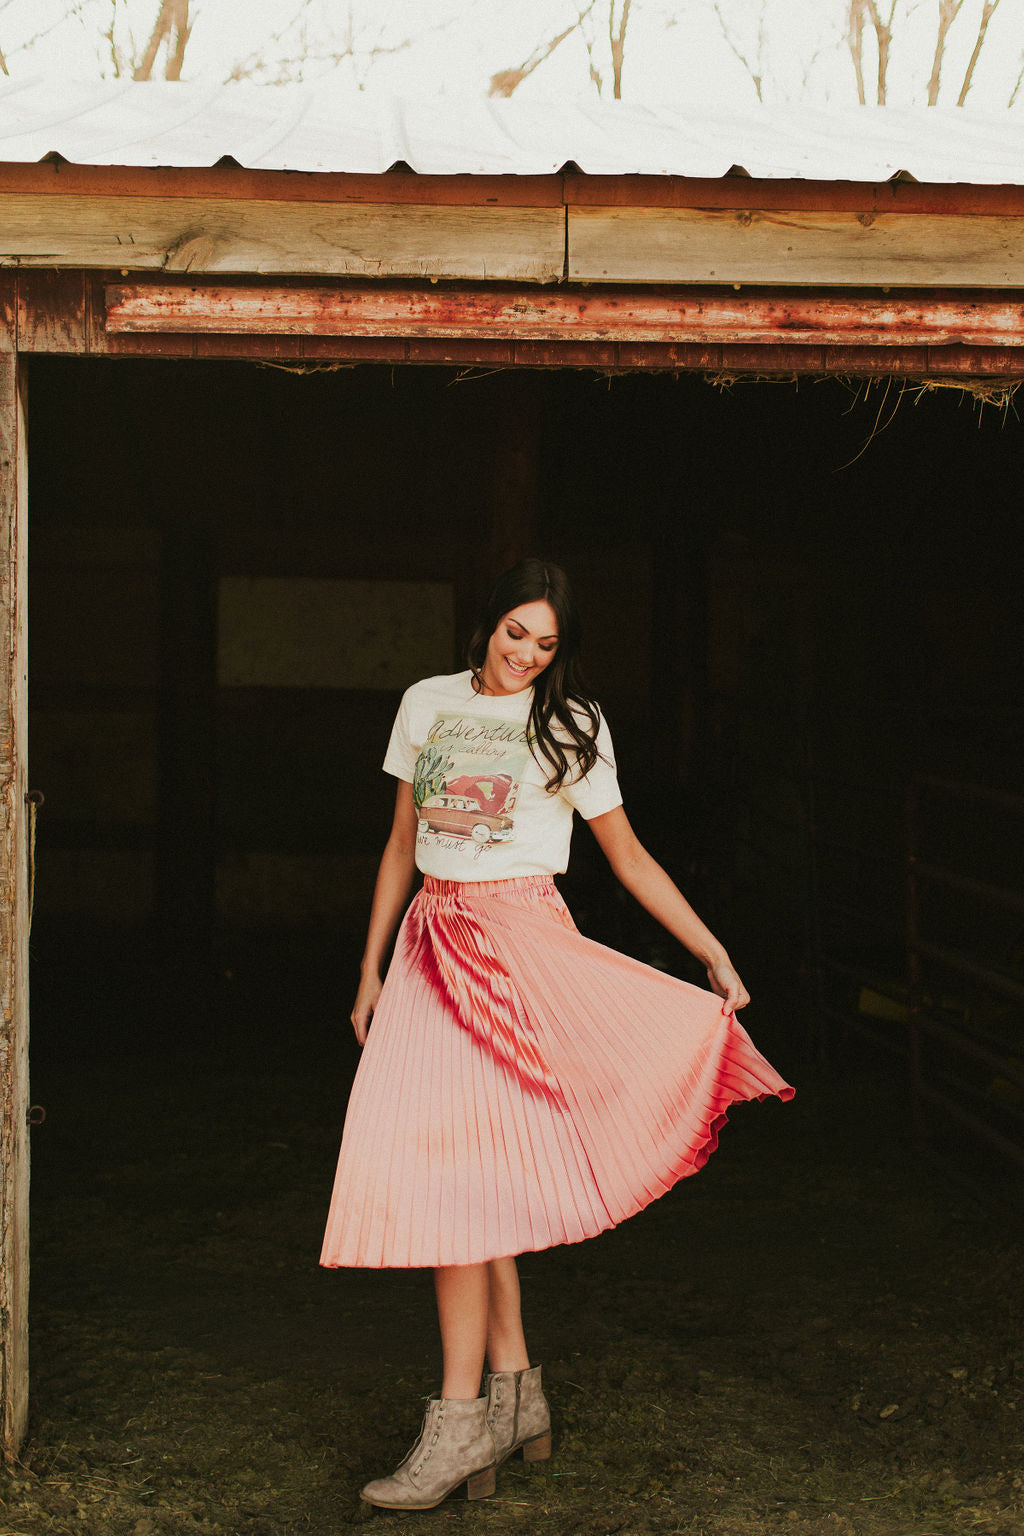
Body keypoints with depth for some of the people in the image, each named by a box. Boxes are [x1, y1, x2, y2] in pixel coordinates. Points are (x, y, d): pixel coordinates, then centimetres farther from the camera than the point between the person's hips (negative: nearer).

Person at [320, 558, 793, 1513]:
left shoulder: (570, 726, 4)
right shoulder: (428, 704, 13)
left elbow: (626, 855, 8)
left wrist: (713, 954, 3)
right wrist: (371, 969, 17)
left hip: (518, 941, -4)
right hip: (431, 940, 4)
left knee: (453, 1165, -12)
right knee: (472, 1168, 1)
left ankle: (460, 1421, -8)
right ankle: (517, 1396, 11)